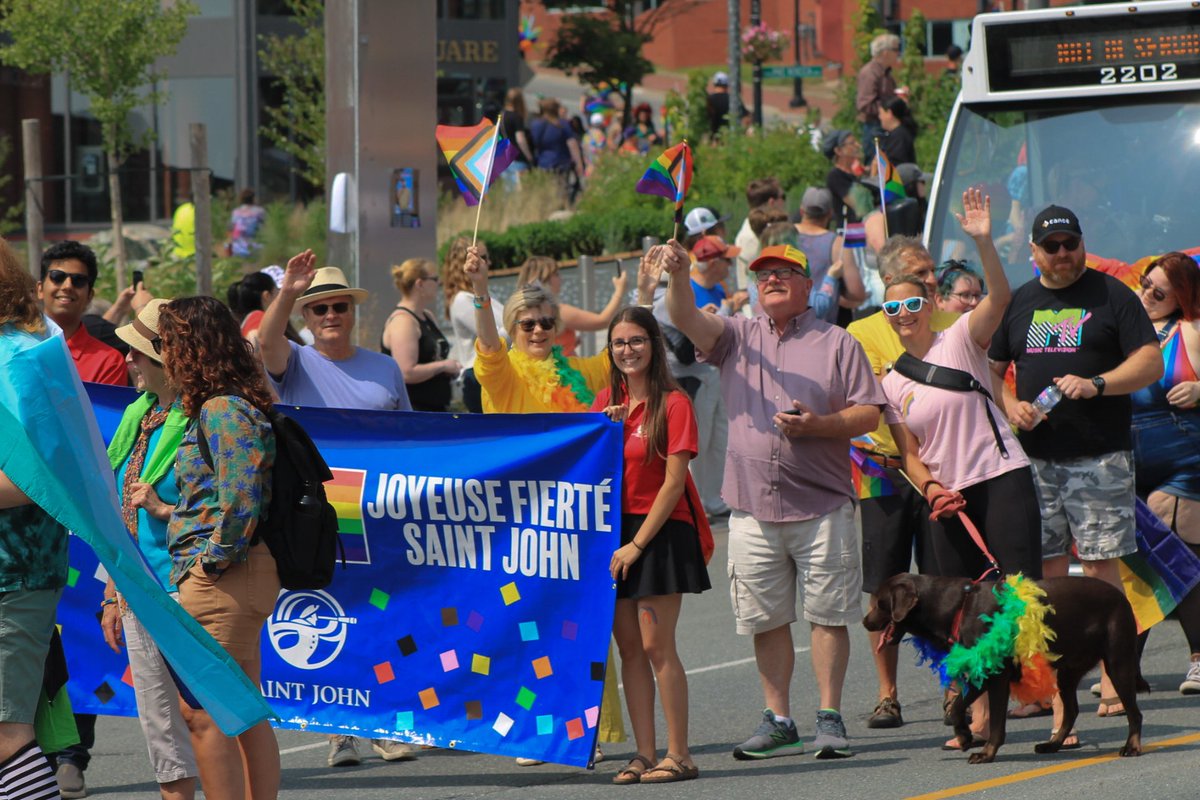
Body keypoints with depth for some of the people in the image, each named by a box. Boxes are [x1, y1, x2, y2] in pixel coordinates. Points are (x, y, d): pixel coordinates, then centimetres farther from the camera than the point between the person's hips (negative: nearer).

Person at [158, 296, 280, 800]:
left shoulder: (221, 410, -15)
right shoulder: (228, 406, 16)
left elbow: (240, 495, -22)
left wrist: (217, 556, -16)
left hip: (223, 573, -11)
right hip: (241, 575, 11)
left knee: (201, 710, -9)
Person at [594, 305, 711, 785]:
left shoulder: (673, 403, -7)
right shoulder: (606, 401, 11)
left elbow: (674, 481, -11)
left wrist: (638, 543, -14)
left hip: (660, 530, -6)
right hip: (614, 529, 6)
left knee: (656, 646, -9)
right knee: (629, 648, 4)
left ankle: (678, 754, -5)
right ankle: (644, 754, 7)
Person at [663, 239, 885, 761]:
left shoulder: (837, 344, 7)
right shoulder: (737, 337, 12)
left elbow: (870, 413, 3)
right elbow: (688, 320, -6)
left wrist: (818, 425, -13)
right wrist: (678, 278, -27)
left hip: (822, 506, -2)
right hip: (753, 508, 2)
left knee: (828, 614, -2)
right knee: (766, 619, 5)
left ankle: (830, 719, 4)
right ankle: (777, 721, 13)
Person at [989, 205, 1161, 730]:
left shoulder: (1111, 296, 4)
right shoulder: (1018, 303, 15)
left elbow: (1150, 363, -2)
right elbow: (988, 370, 20)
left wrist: (1097, 384, -17)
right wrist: (1010, 406, 0)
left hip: (1100, 457, -3)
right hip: (1035, 459, 4)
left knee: (1100, 567, -6)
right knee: (1045, 570, 2)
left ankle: (1112, 677, -2)